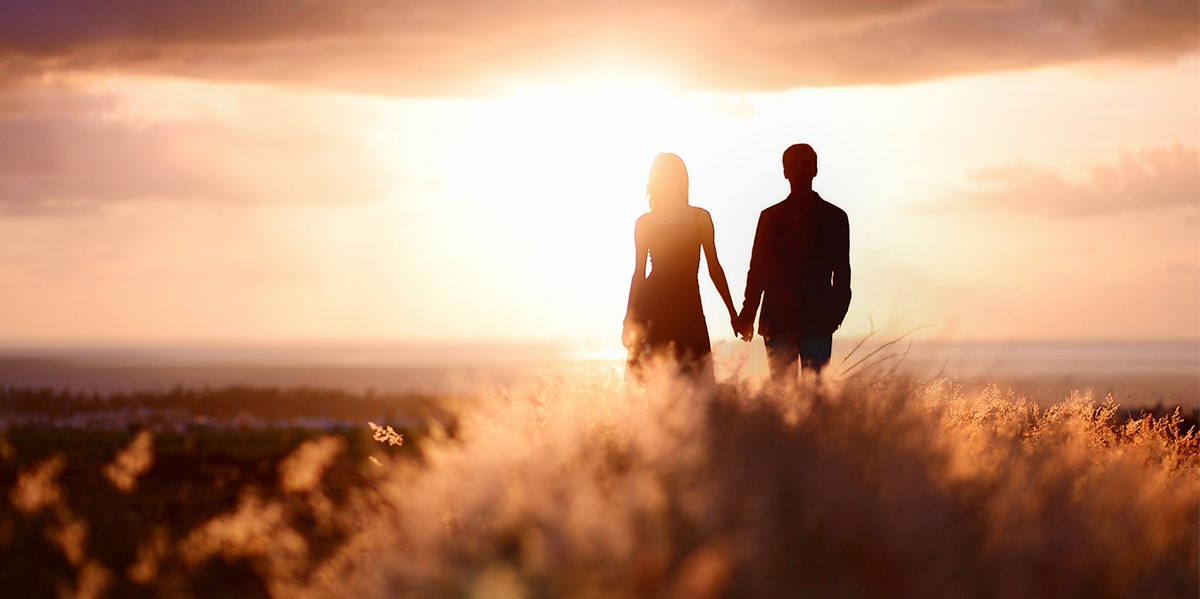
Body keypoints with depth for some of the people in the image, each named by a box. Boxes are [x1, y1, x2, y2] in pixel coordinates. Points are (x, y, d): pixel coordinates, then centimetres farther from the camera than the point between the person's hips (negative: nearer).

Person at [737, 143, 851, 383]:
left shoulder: (834, 217, 10)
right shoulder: (770, 217, 12)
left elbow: (842, 273, 8)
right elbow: (757, 270, 10)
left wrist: (835, 312, -5)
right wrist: (747, 315, 1)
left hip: (817, 321, -1)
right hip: (777, 322, 1)